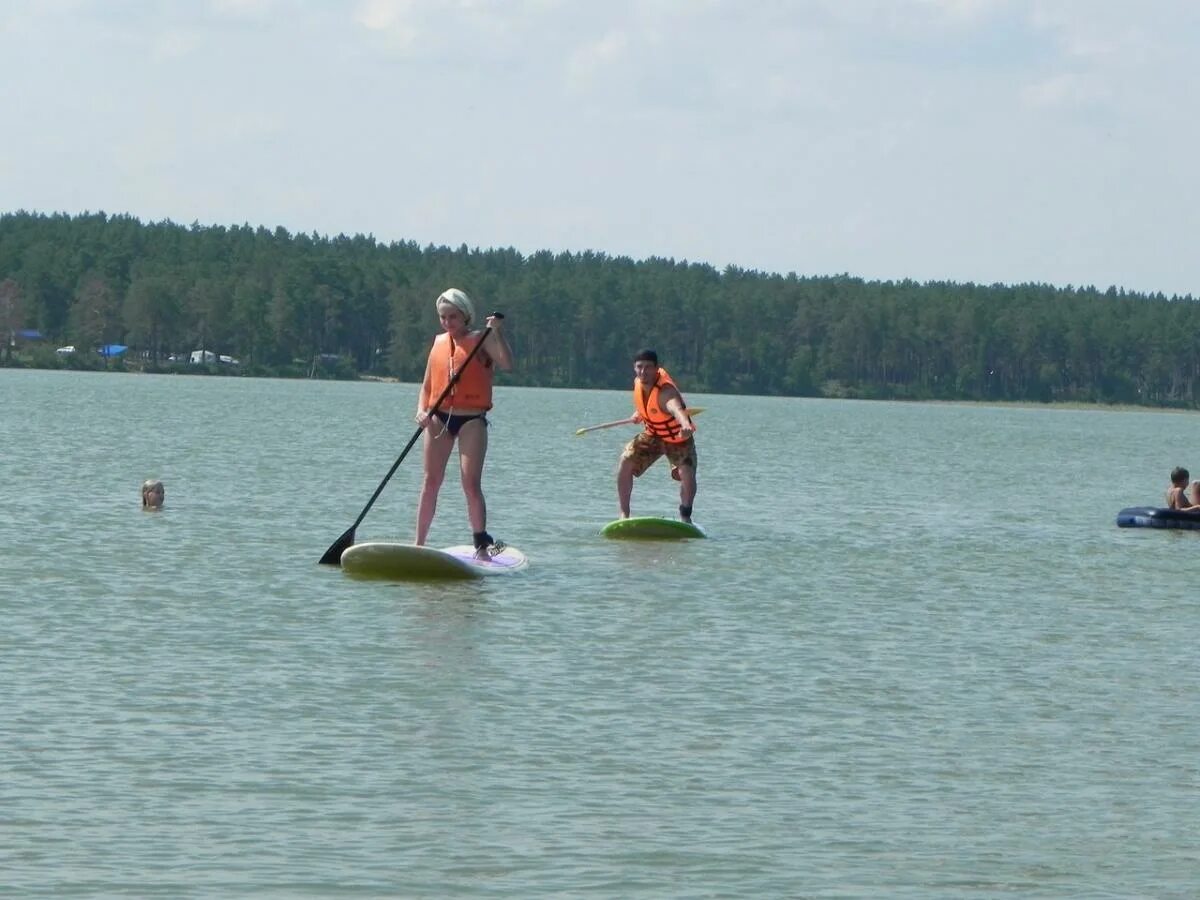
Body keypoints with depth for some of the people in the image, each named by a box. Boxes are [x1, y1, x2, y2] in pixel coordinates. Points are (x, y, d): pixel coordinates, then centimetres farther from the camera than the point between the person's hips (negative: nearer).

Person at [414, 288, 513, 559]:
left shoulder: (481, 340, -2)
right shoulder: (439, 343, 12)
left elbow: (507, 363, -19)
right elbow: (427, 386, 15)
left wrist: (497, 332, -23)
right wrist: (422, 410, -3)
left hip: (472, 419, -4)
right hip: (439, 418, 4)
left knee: (471, 483, -12)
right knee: (431, 482, 4)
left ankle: (481, 543, -10)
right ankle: (419, 544, 9)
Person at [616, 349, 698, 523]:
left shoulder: (665, 391, -36)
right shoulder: (638, 382, -13)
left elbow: (676, 408, -62)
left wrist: (686, 425, -81)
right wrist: (639, 413, 0)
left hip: (678, 439, -5)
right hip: (652, 436, 6)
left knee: (687, 475, -25)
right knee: (626, 461, -15)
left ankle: (685, 515, 5)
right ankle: (624, 514, -4)